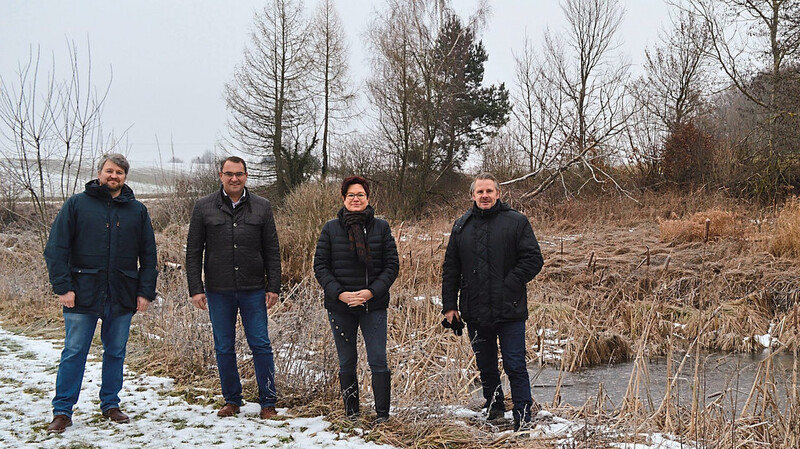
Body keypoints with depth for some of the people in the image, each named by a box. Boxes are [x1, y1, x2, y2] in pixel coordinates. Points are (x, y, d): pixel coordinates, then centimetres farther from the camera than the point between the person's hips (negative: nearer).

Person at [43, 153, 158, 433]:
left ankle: (110, 405, 25)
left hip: (122, 297, 3)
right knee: (74, 353, 1)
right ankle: (62, 411, 11)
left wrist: (146, 291, 2)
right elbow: (56, 248, -2)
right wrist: (63, 287, -11)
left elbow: (148, 255, 10)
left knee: (116, 353, 11)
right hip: (83, 295, -2)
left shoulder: (137, 211, 9)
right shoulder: (77, 204, 1)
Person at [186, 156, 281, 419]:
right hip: (218, 291, 0)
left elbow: (272, 251, 7)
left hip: (254, 290, 0)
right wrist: (195, 288, -3)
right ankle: (232, 400, 22)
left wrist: (274, 287, 0)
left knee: (261, 345, 1)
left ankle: (268, 402, 10)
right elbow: (193, 252, 4)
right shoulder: (204, 207, 4)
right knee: (224, 348, 8)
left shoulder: (261, 207, 6)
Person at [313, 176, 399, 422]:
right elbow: (320, 266, 2)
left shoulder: (381, 227, 2)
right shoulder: (331, 228, 3)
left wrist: (371, 292, -12)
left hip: (374, 305, -1)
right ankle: (351, 413, 21)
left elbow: (392, 265, 1)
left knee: (378, 361, -4)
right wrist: (340, 293, -11)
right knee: (347, 363, 9)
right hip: (340, 307, 1)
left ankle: (382, 414, 6)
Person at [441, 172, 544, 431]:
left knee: (515, 367, -2)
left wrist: (509, 284, -12)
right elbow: (450, 269, 12)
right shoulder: (462, 226, 9)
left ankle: (523, 418, 8)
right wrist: (449, 305, 6)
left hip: (510, 312, -4)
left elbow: (533, 260, -5)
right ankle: (494, 410, 32)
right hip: (475, 312, 4)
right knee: (485, 367, 16)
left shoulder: (516, 222, -2)